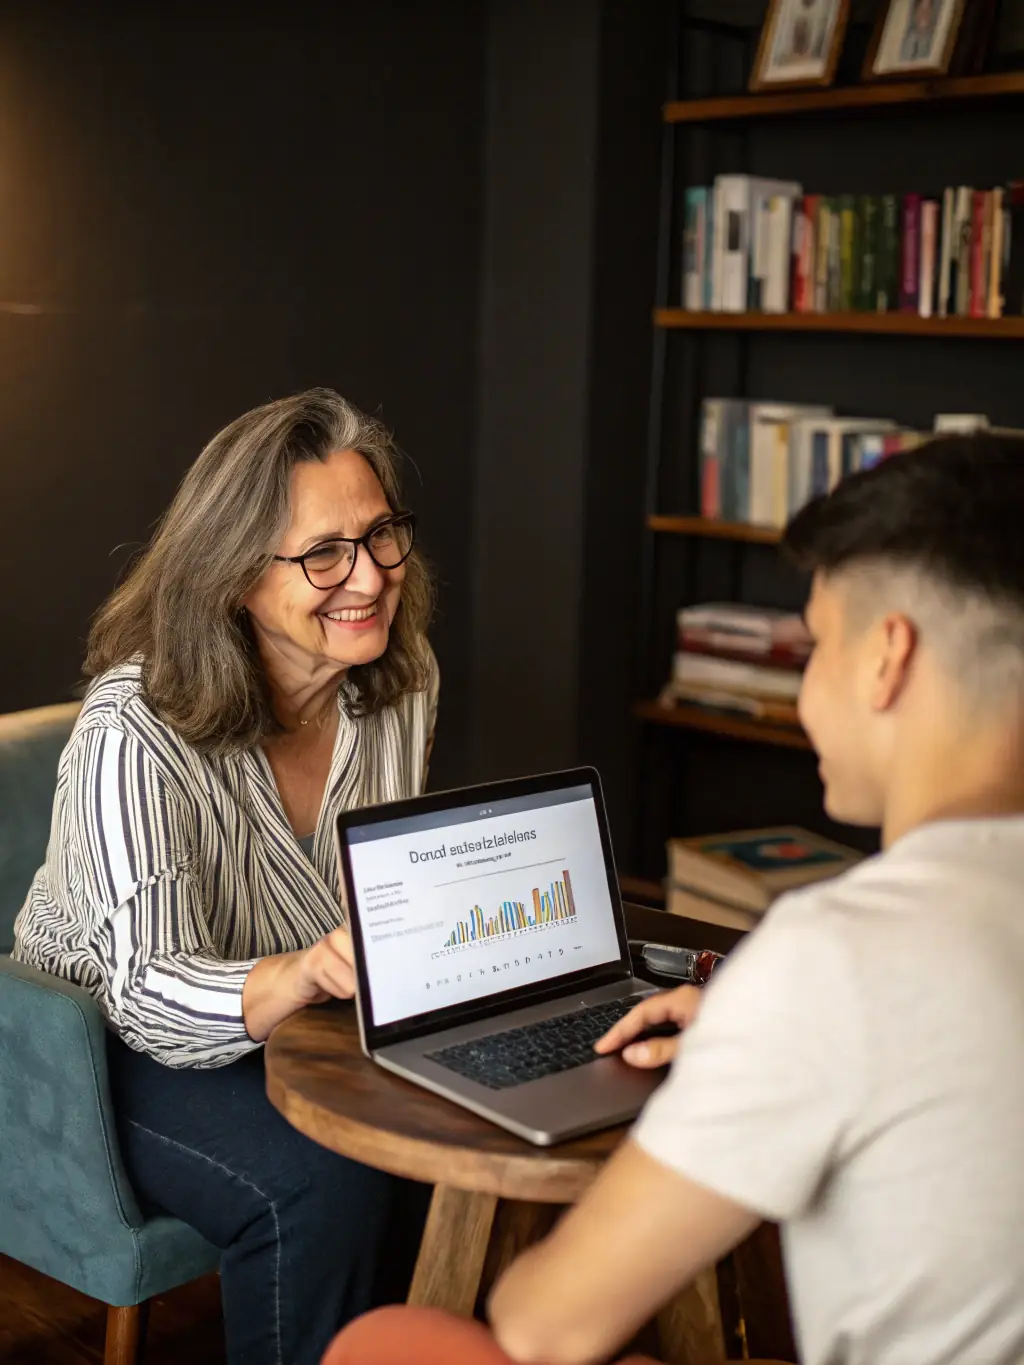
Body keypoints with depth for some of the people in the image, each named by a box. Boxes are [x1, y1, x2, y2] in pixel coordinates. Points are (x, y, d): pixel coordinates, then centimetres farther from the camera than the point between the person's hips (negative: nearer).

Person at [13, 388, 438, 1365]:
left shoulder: (400, 679, -6)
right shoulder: (135, 730, -27)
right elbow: (148, 993, -32)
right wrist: (300, 974, -52)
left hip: (314, 1030, 6)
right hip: (113, 1053, -6)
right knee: (322, 1178, -31)